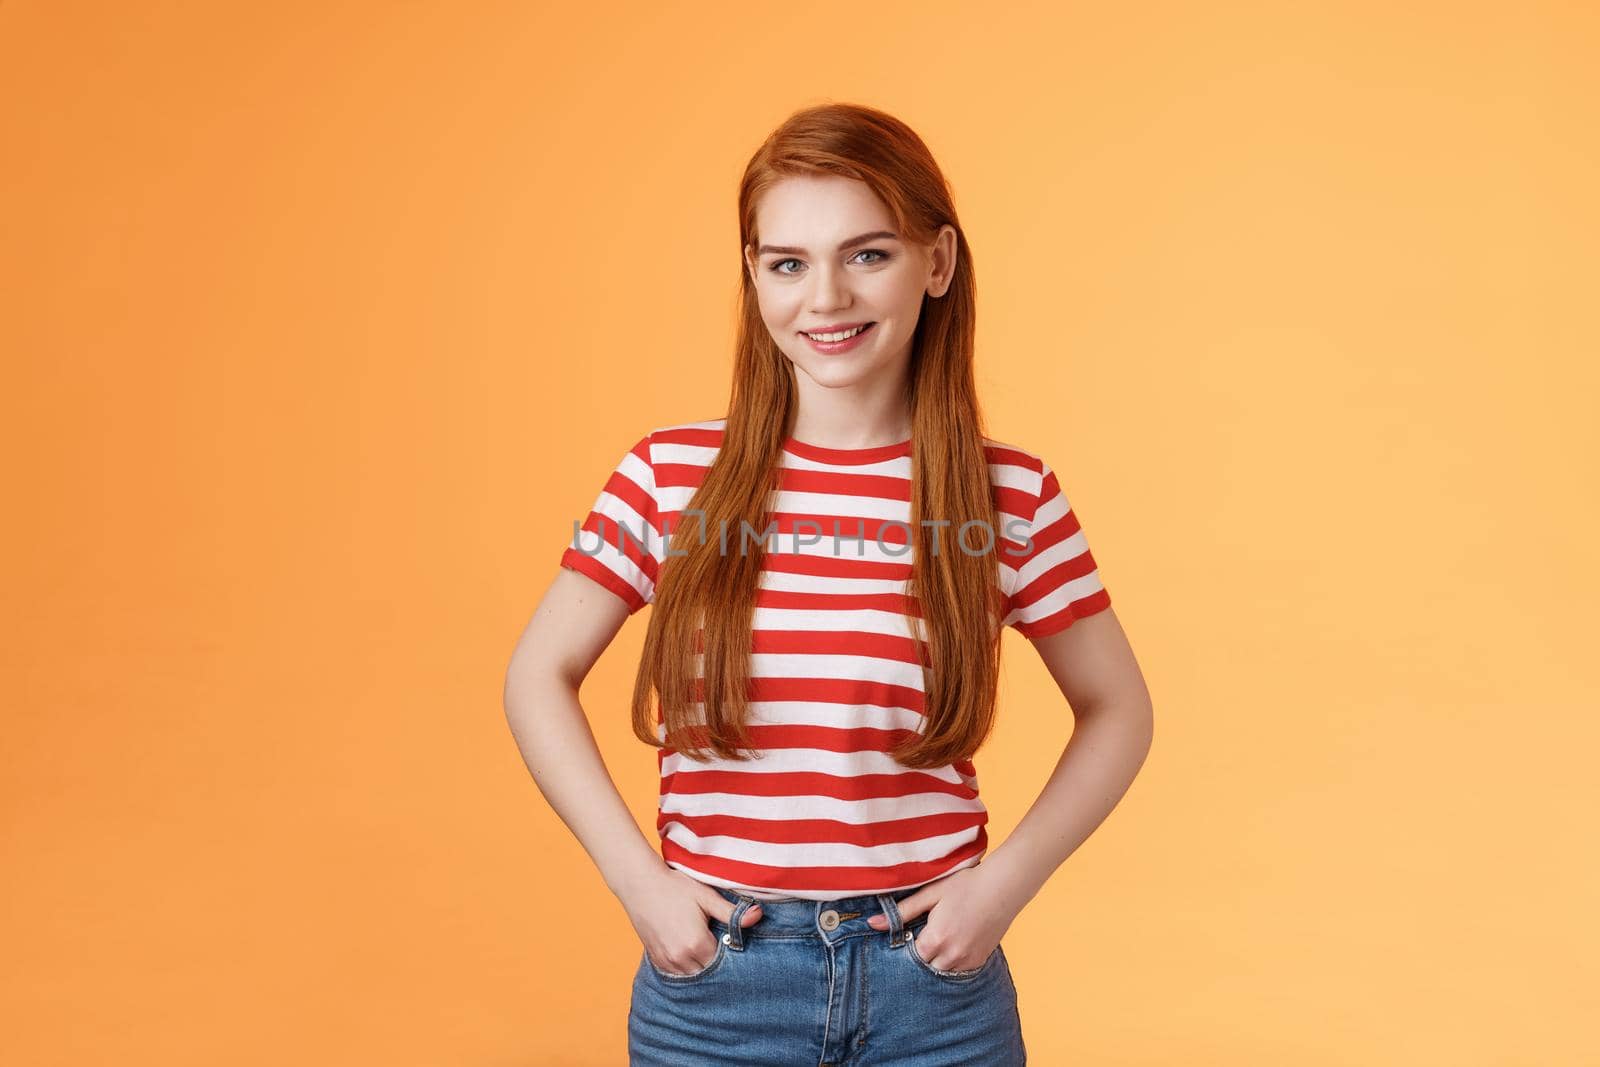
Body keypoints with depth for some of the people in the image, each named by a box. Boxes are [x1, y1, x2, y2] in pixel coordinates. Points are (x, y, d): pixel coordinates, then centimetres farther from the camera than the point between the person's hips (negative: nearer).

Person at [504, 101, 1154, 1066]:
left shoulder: (1010, 496, -6)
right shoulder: (670, 477, -6)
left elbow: (1118, 710, 5)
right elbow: (539, 678, 2)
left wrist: (1007, 880, -6)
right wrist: (637, 877, -6)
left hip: (934, 985, 0)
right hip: (713, 977, 1)